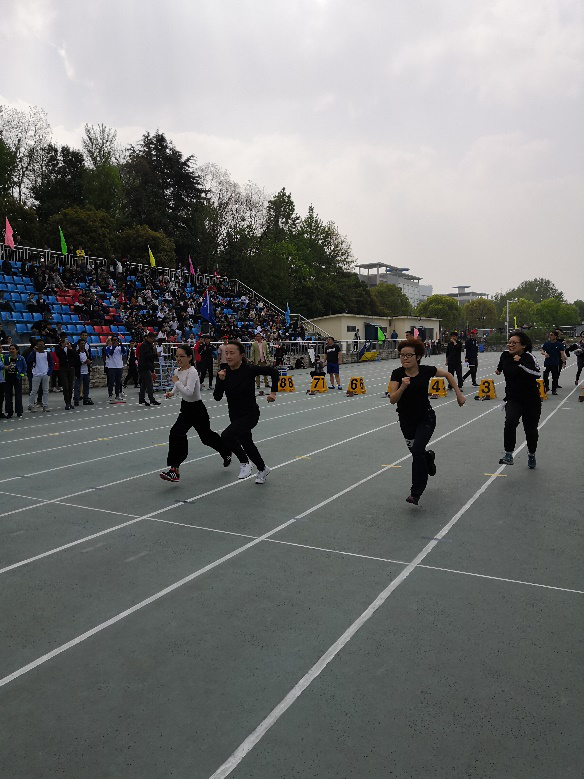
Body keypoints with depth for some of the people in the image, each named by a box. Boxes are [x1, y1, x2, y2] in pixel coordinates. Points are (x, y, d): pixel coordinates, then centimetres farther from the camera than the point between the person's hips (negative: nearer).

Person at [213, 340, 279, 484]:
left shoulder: (249, 370, -18)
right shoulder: (224, 372, -6)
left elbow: (274, 372, -7)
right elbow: (217, 397, -10)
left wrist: (273, 392, -10)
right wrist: (221, 380, -24)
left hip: (250, 414, -6)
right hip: (235, 415, 6)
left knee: (227, 435, -27)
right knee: (247, 443, 21)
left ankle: (244, 462, -3)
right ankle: (263, 469, 47)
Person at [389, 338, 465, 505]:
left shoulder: (426, 370, -13)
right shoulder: (397, 374, -13)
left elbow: (448, 374, 6)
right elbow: (392, 400, -20)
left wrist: (459, 394, 5)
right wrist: (403, 387, -37)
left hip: (426, 418, -2)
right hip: (407, 421, 2)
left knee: (417, 450, -19)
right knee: (416, 452, 15)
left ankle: (416, 493, -8)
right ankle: (429, 456, 56)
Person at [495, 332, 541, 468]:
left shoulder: (529, 357, -17)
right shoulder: (505, 355, -2)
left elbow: (537, 374, -35)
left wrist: (521, 363, -37)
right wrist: (499, 369, 37)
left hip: (531, 400, -3)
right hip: (513, 399, 3)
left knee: (530, 429, 11)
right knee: (510, 422, -24)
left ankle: (531, 454, 39)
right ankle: (508, 455, -19)